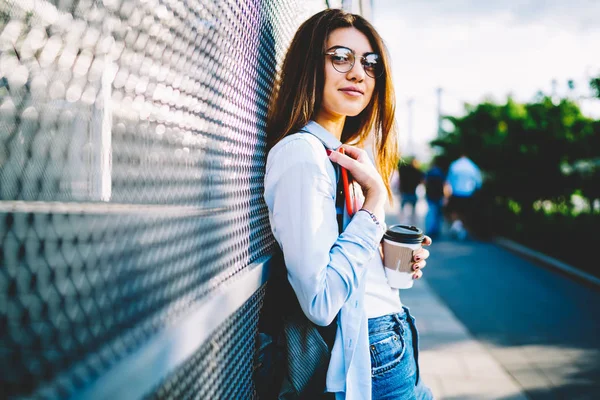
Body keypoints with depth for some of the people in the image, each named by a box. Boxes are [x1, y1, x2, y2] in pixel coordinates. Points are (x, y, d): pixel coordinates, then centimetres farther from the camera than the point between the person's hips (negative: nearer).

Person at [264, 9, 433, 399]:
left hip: (388, 346, 9)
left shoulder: (334, 155, 10)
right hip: (370, 364, -9)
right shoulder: (302, 152, -18)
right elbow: (320, 301, -25)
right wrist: (374, 199, -21)